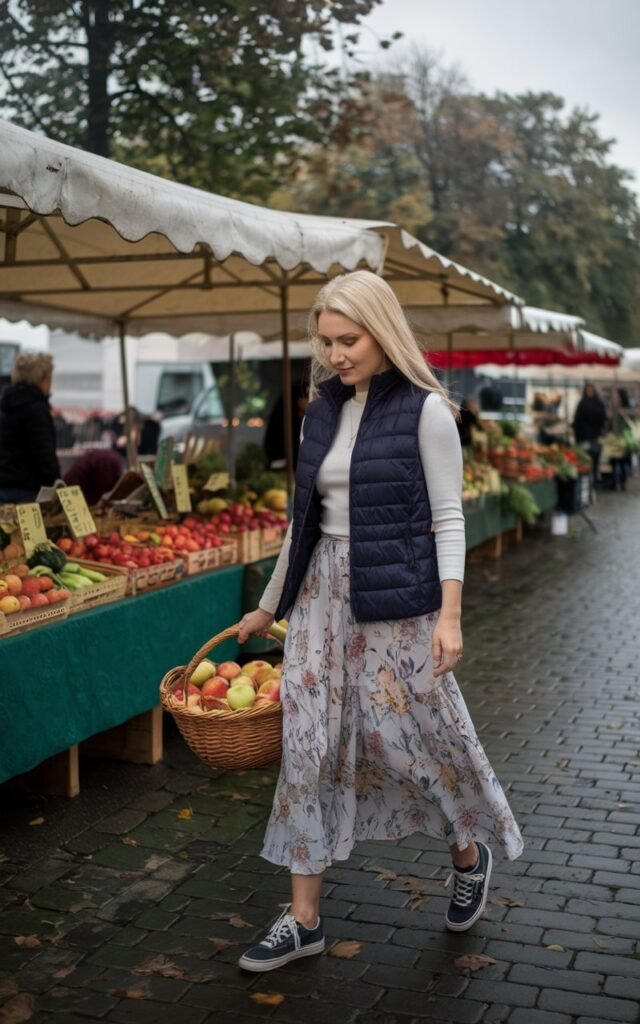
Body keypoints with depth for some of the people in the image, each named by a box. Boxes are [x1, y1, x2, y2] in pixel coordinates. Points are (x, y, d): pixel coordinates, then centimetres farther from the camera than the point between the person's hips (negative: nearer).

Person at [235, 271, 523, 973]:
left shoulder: (425, 411, -6)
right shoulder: (321, 413, 10)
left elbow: (447, 517, -8)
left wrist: (449, 613, -18)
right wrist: (268, 606, 20)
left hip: (396, 598, -5)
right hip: (323, 592, 6)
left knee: (415, 734, 4)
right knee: (310, 745, 4)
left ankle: (470, 855, 35)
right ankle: (304, 919, 15)